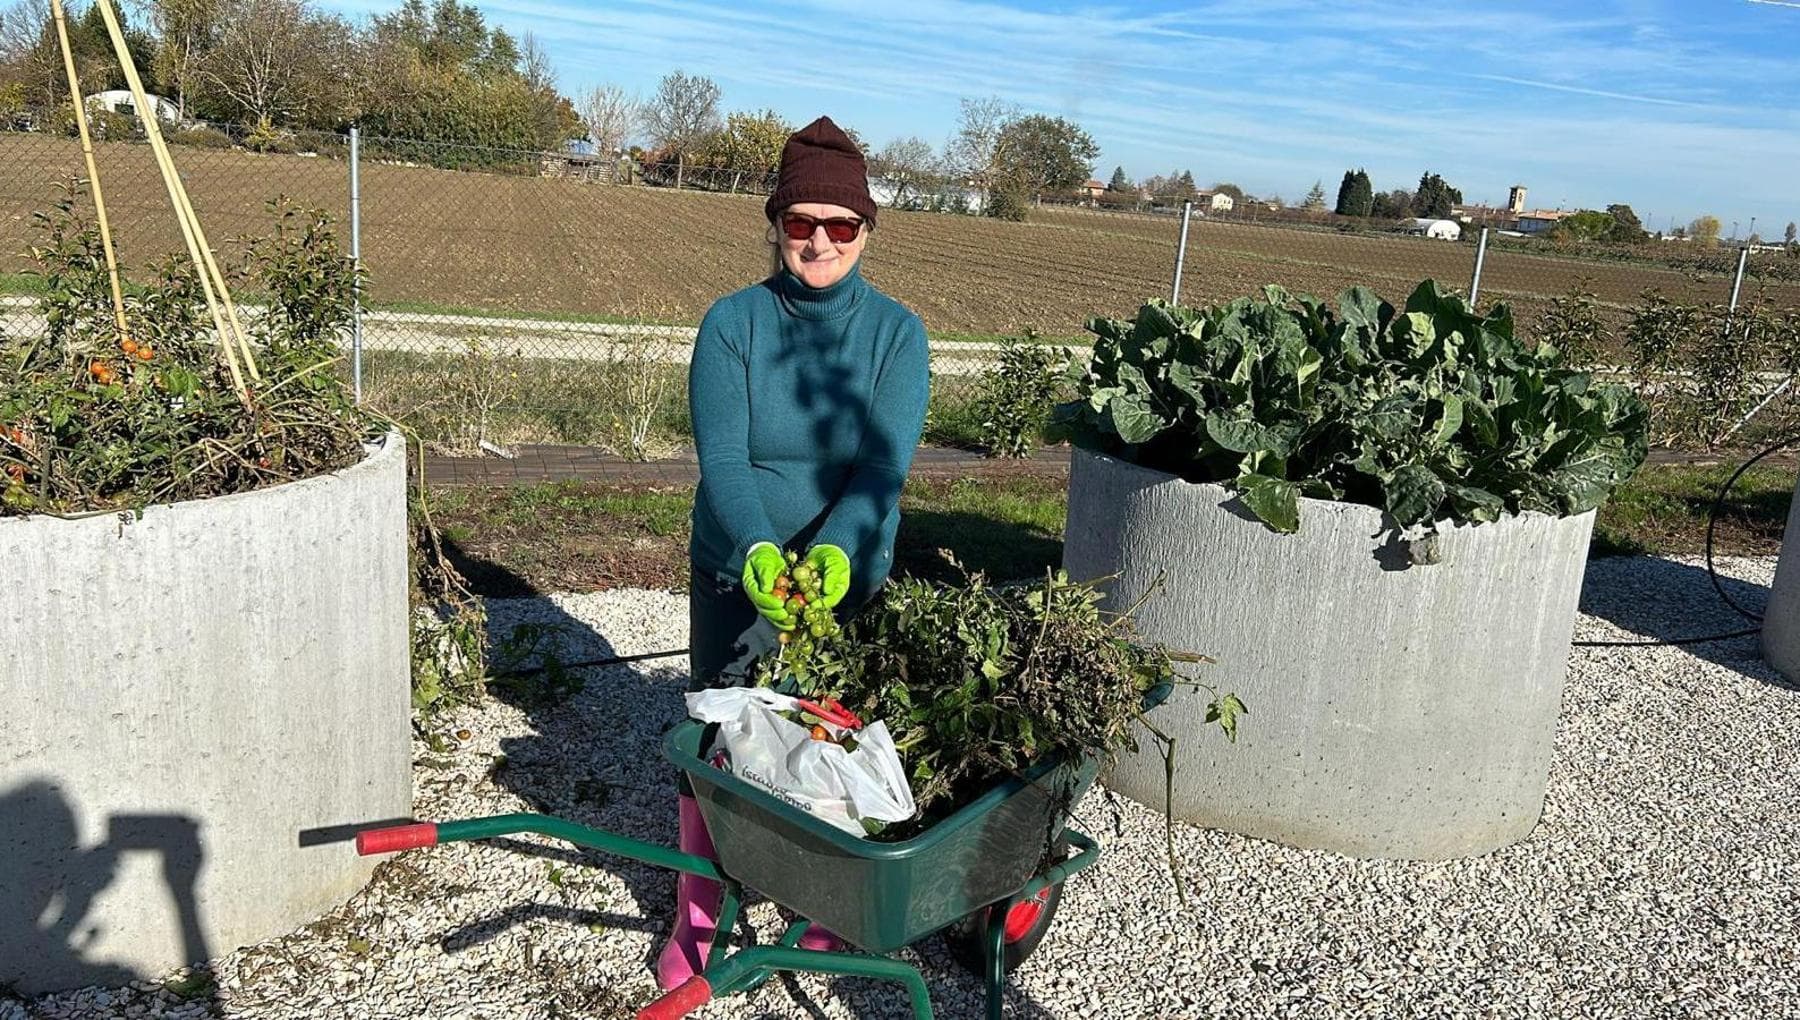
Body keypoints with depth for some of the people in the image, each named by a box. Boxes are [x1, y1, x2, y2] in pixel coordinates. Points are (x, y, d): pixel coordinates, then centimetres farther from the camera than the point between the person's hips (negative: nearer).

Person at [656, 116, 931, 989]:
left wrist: (833, 552, -37)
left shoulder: (896, 333, -7)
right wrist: (758, 554, -37)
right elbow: (721, 458, -18)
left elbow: (884, 465, -19)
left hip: (851, 581, 1)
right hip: (734, 576, 0)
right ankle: (697, 917, 28)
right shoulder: (732, 323, -8)